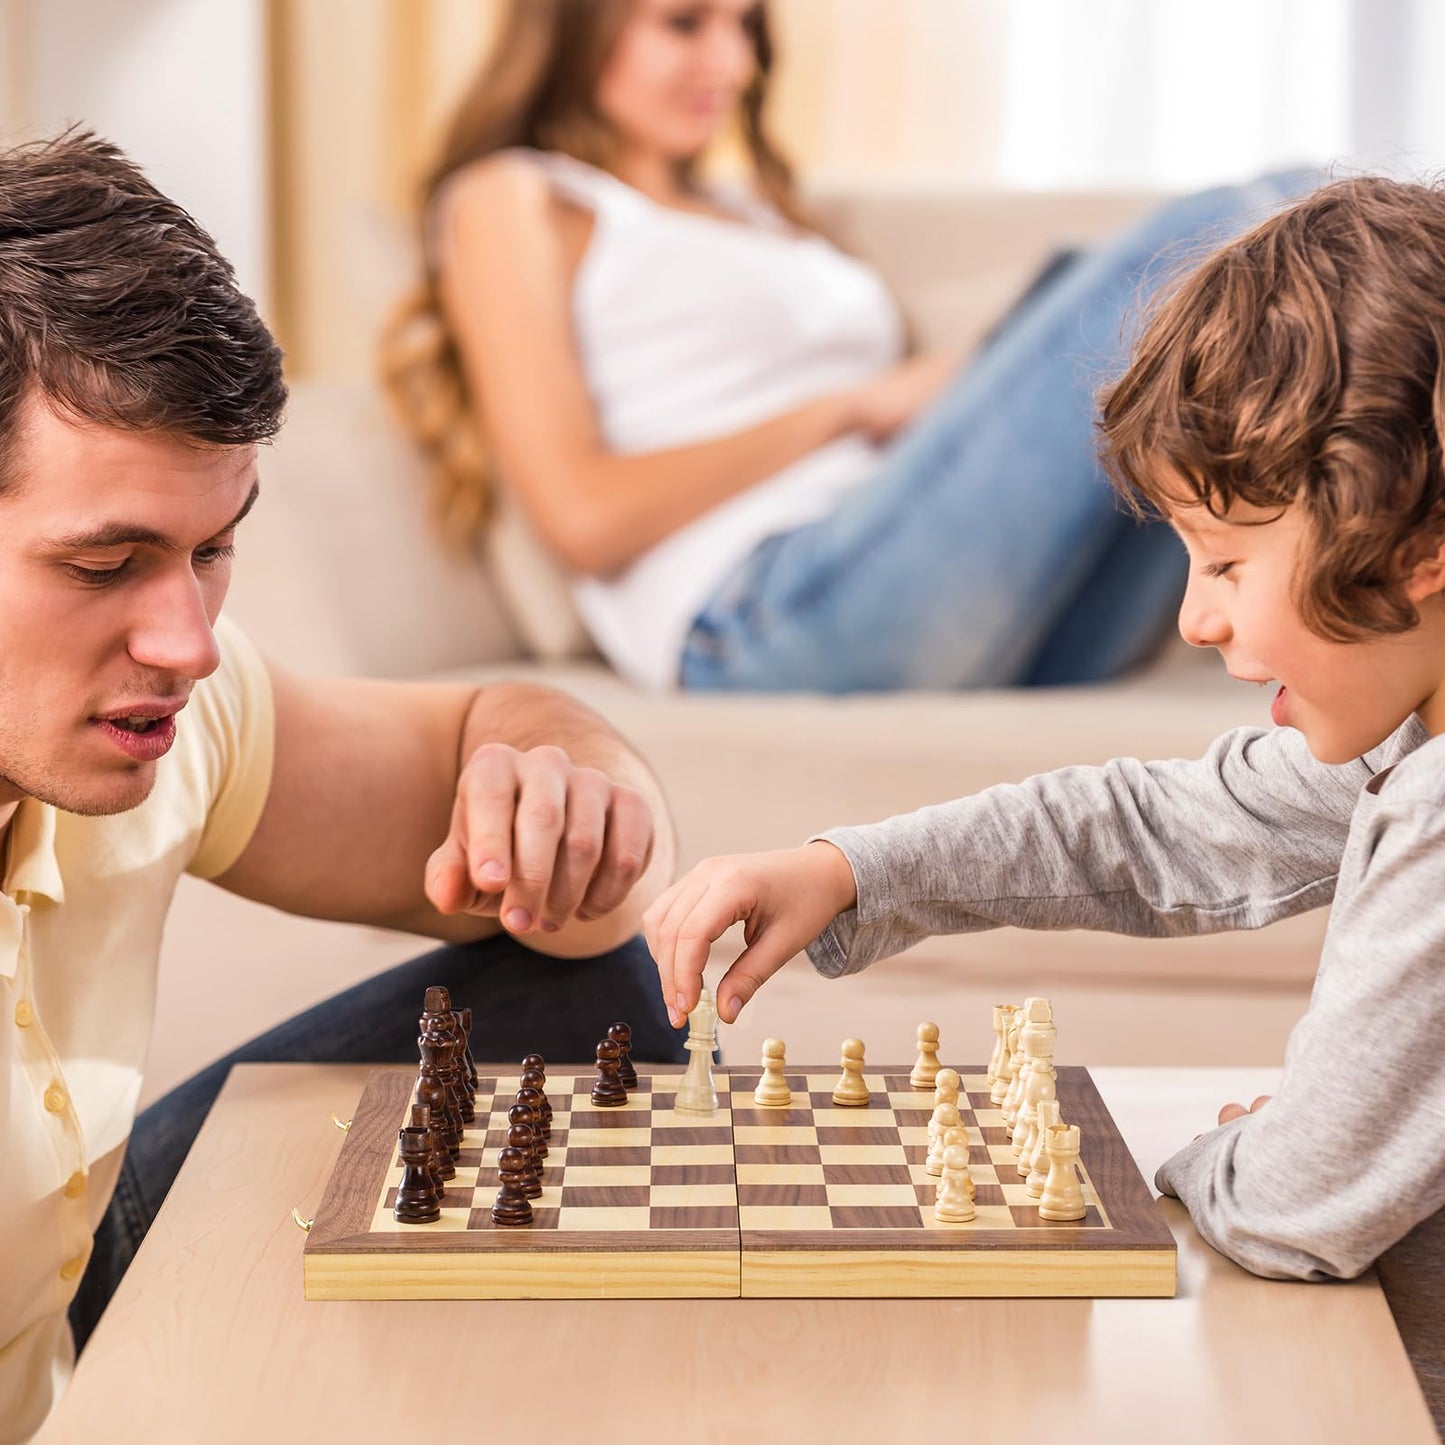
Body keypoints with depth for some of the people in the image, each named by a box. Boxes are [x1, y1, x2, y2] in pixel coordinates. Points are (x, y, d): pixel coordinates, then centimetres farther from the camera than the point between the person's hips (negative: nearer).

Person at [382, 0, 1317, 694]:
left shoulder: (755, 214, 34)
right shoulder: (511, 200, 11)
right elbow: (584, 514, -3)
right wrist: (853, 405, -2)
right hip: (763, 619, -7)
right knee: (1202, 240, -19)